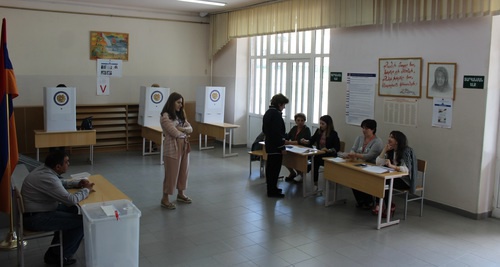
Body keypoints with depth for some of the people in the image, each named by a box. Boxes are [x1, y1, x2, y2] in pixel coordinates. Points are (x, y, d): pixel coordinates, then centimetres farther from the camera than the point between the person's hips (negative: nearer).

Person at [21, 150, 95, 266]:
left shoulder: (44, 169, 2)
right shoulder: (48, 178, -27)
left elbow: (60, 183, 22)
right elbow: (71, 200, -26)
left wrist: (78, 183, 7)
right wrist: (86, 189, -9)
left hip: (36, 210, 10)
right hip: (35, 218, -10)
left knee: (73, 210, 20)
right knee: (82, 221, -10)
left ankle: (56, 250, 24)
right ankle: (58, 255, 8)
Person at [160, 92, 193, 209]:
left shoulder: (180, 115, 13)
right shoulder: (165, 116, -13)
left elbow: (190, 128, 6)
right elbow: (175, 133, -19)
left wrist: (181, 129, -13)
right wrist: (185, 134, -1)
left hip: (184, 146, 8)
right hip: (172, 147, -8)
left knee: (183, 171, 15)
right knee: (171, 173, -2)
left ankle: (180, 194, 31)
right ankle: (165, 199, 10)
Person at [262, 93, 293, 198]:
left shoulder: (268, 112, 12)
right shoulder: (276, 114, -19)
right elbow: (277, 133, -24)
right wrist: (282, 147, -17)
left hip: (269, 145, 10)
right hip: (275, 147, -10)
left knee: (270, 168, 17)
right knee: (275, 169, -2)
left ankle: (271, 188, 28)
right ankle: (272, 191, 4)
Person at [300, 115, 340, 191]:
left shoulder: (333, 134, -4)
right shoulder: (318, 131, 9)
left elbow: (337, 147, -7)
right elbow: (311, 141, 10)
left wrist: (328, 150, -22)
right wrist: (304, 141, -10)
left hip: (329, 156, -4)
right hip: (319, 155, 4)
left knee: (315, 160, -32)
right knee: (313, 160, -30)